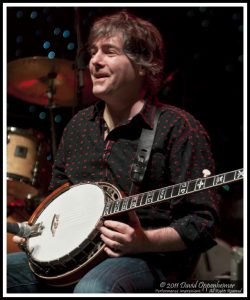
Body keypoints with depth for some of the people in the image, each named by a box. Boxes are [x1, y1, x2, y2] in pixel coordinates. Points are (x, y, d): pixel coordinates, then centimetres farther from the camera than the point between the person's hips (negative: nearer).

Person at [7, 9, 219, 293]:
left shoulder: (177, 128, -8)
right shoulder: (79, 124, 13)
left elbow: (202, 223, -11)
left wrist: (145, 241, -25)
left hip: (149, 259, -6)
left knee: (92, 288, -38)